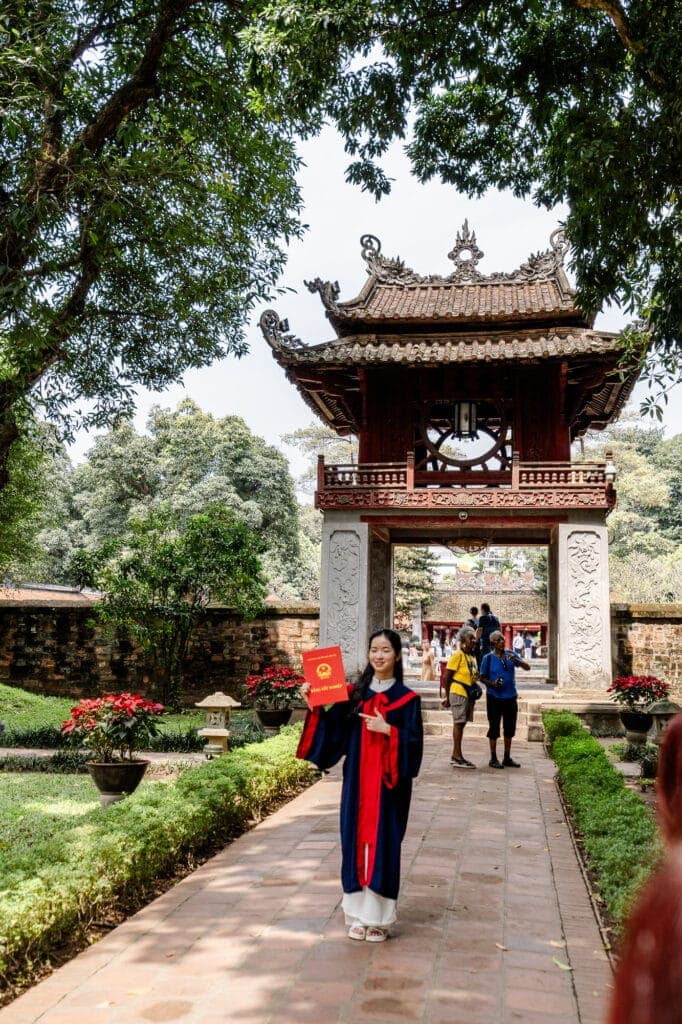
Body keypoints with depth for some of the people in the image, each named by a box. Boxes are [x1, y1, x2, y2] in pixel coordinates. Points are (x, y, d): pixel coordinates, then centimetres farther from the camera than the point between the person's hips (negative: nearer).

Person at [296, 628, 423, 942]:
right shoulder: (354, 693, 5)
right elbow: (331, 731, 2)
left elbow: (414, 742, -8)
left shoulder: (406, 698, -3)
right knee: (356, 840, 6)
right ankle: (358, 914, 18)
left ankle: (379, 917, 14)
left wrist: (387, 729, -21)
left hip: (388, 784, -3)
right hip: (357, 781, 3)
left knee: (383, 843, 2)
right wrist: (314, 707, -11)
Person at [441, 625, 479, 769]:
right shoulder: (458, 655, -11)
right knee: (458, 723, -7)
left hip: (468, 694, 8)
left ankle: (455, 756, 17)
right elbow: (446, 677, -12)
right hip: (458, 692, -8)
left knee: (461, 723, 11)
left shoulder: (472, 656, 14)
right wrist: (448, 697, -10)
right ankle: (458, 757, -5)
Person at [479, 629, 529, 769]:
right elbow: (482, 678, 0)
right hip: (494, 698, -4)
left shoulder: (511, 654, 3)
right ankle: (493, 759, 12)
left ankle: (507, 758, 23)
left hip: (510, 697, 4)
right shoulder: (488, 658, -6)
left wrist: (516, 660, -19)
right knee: (494, 727, 1)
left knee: (509, 728, 11)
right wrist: (492, 683, -19)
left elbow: (527, 667, -1)